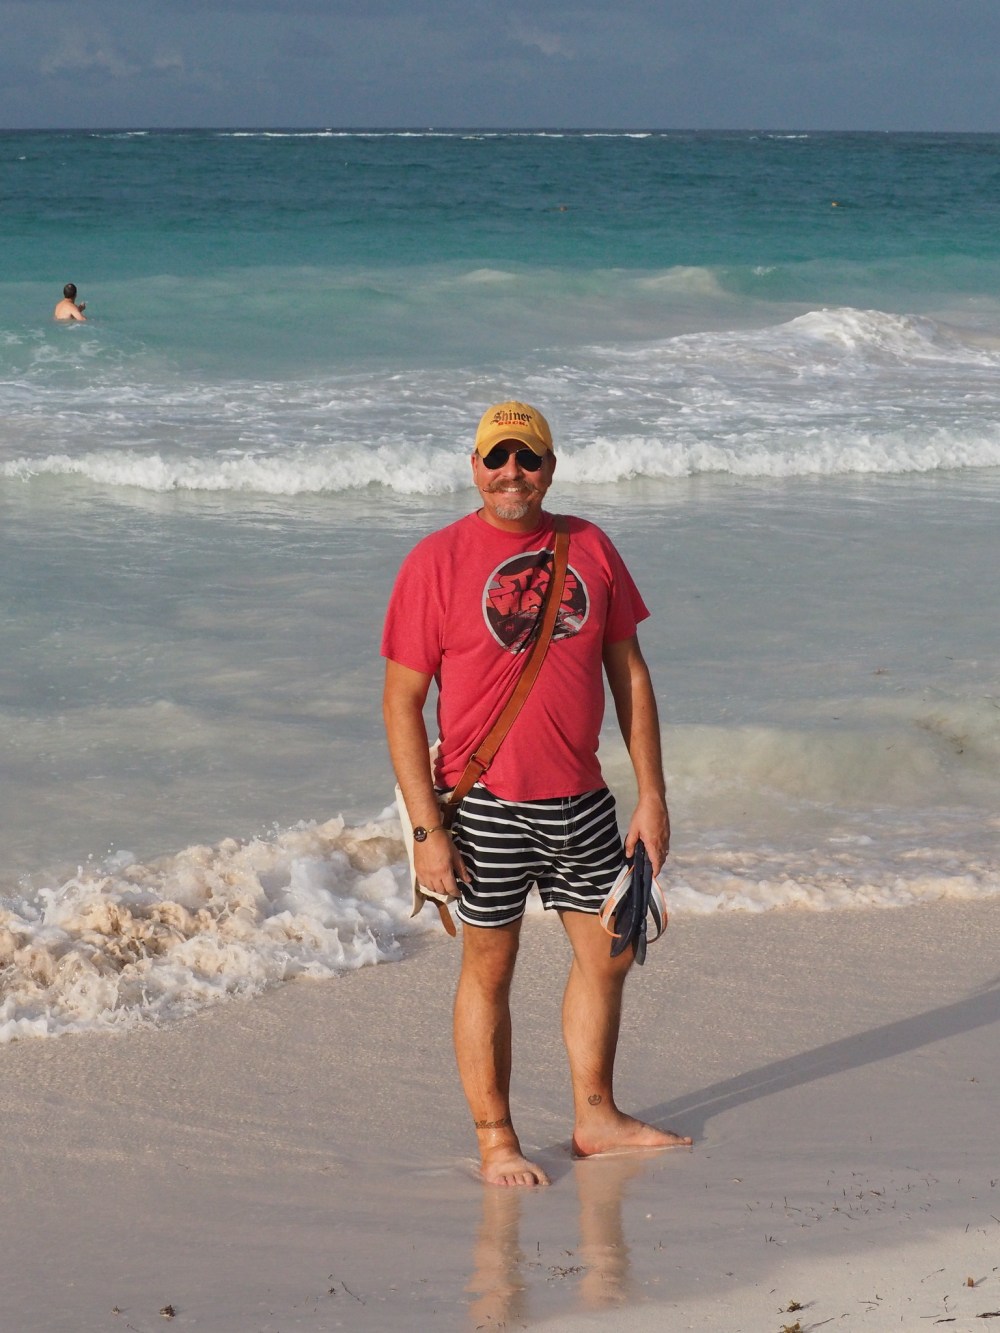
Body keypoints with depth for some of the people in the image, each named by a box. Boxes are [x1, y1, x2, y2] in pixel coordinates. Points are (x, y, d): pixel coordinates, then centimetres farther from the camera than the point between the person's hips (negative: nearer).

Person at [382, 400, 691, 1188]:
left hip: (580, 798, 5)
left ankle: (595, 1117, 30)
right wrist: (426, 828, -14)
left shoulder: (588, 548, 4)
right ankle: (496, 1140, 16)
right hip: (486, 804, -5)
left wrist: (652, 797, 5)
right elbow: (402, 702, -9)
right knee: (489, 968, 5)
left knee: (607, 954, 14)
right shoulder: (437, 562, -9)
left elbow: (629, 673, 9)